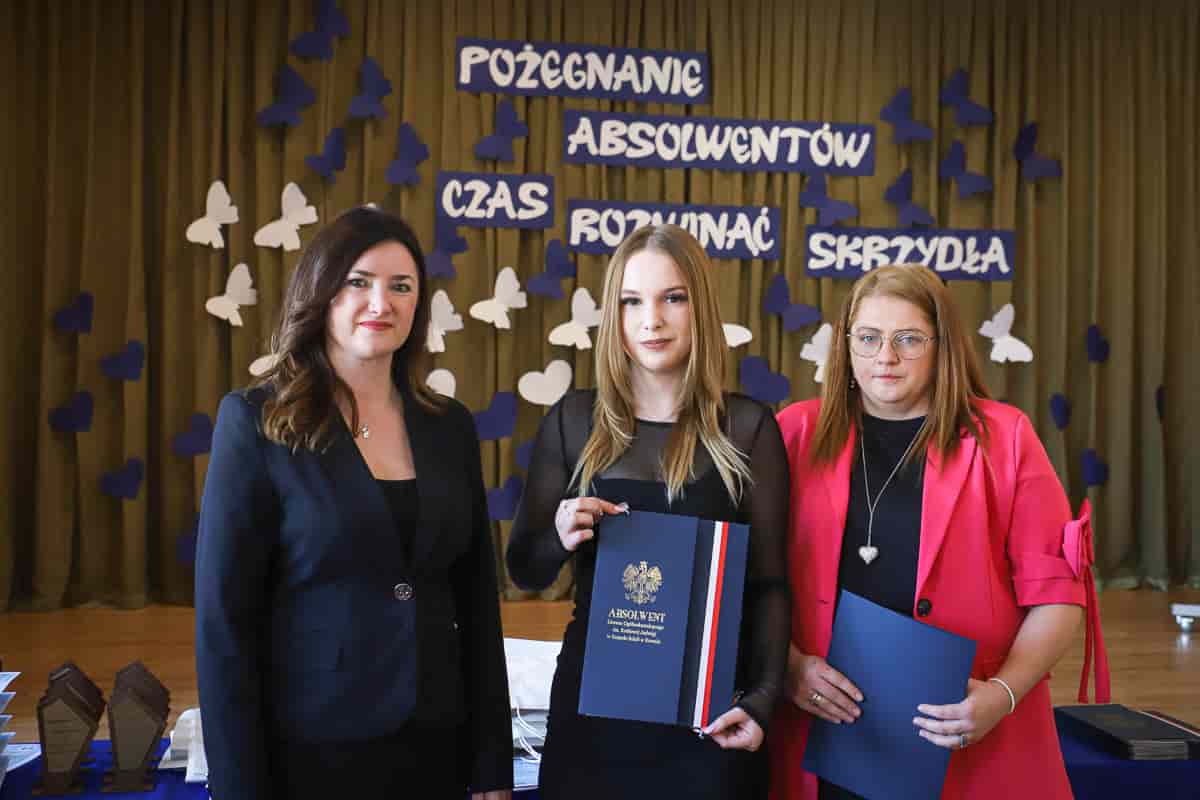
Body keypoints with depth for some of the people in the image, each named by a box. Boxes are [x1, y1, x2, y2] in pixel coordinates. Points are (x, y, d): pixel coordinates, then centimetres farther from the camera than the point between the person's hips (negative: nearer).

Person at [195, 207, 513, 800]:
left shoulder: (449, 425, 3)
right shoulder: (256, 422, -9)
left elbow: (477, 602, 5)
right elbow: (223, 621, -10)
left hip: (437, 747, 4)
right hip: (308, 751, -4)